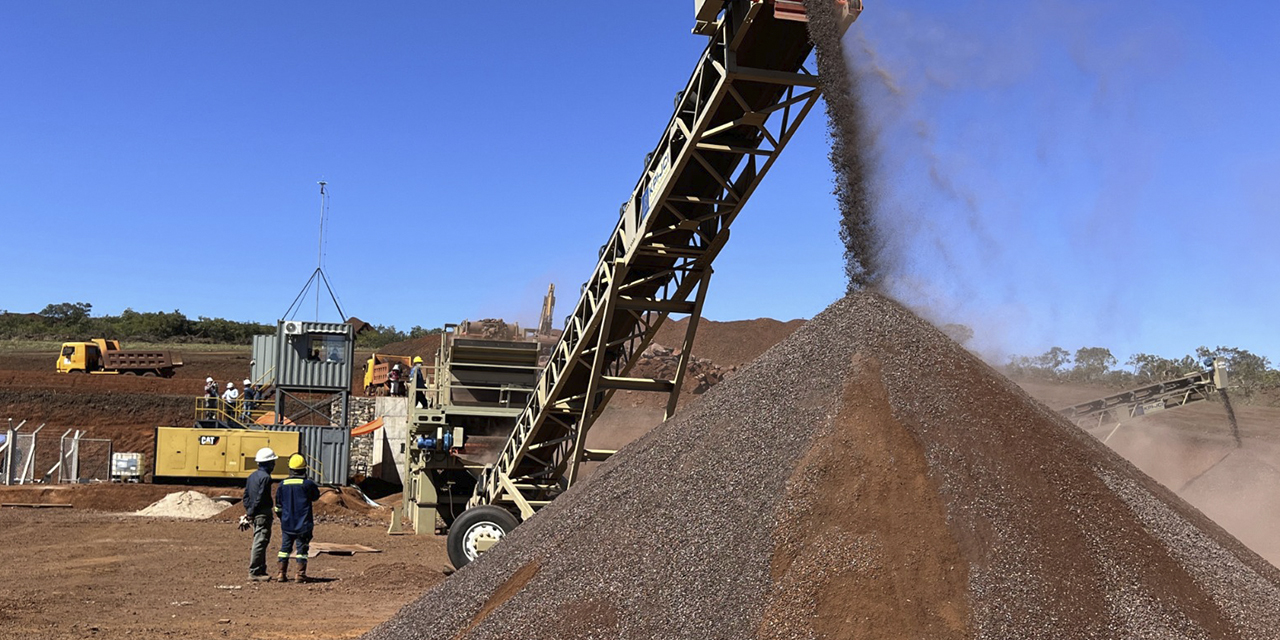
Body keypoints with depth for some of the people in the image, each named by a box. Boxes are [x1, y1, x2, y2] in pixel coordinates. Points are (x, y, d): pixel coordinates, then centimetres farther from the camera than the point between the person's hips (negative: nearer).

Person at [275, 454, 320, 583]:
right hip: (303, 523, -3)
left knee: (285, 547, 12)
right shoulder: (307, 483, -12)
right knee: (302, 548, 4)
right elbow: (316, 496, 6)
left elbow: (278, 505, 10)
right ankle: (301, 574, 4)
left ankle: (282, 573, 11)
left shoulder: (283, 484, 0)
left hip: (287, 523, 3)